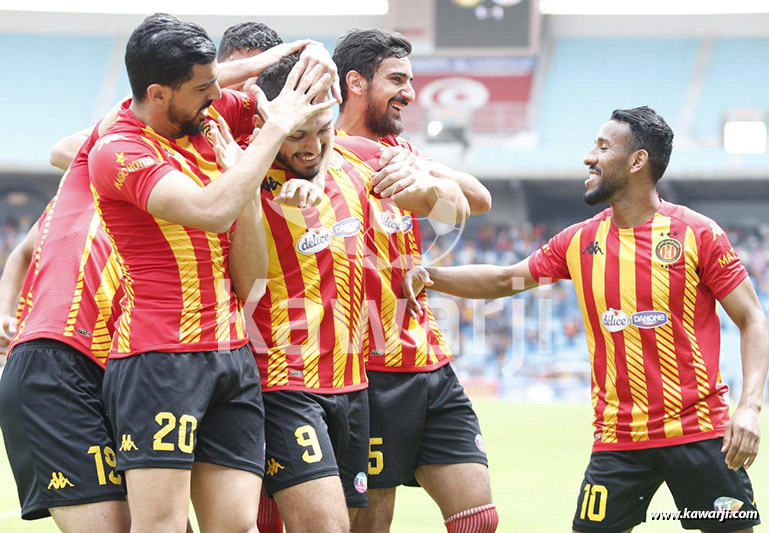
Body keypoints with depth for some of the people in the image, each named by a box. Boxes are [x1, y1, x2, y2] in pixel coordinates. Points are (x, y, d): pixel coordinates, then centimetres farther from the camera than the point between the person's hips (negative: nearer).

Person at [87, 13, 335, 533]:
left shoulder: (212, 115, 10)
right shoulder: (118, 152, -11)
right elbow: (213, 212, -26)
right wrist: (276, 126, -16)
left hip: (233, 358, 7)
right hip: (159, 360, -7)